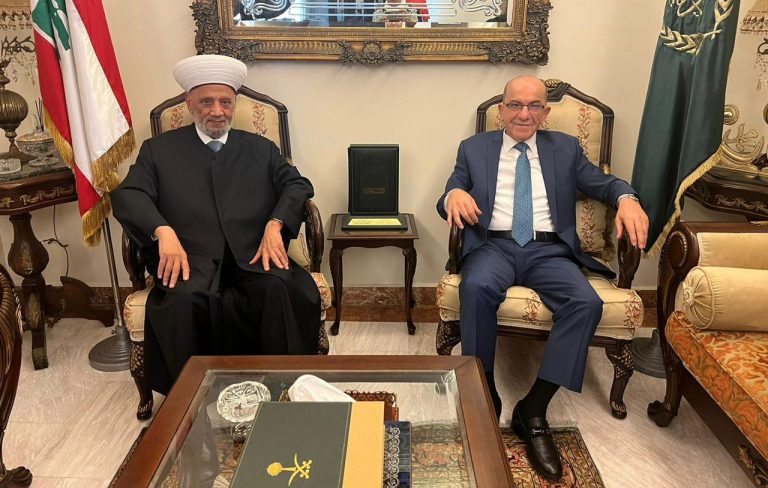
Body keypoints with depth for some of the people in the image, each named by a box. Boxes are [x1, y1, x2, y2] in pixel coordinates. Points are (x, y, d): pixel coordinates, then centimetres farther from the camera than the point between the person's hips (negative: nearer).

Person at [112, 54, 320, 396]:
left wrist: (275, 224, -9)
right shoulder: (158, 150, 18)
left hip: (253, 258, 1)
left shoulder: (260, 149, 22)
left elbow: (297, 185, 12)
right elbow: (127, 195, 5)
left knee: (281, 288, -32)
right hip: (191, 262, -1)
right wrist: (163, 231, -16)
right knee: (183, 299, -34)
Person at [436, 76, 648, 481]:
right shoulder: (474, 149, 15)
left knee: (587, 303, -27)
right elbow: (448, 200, 7)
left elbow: (602, 182, 12)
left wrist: (626, 198, -12)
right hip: (494, 246, -1)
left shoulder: (565, 148, 18)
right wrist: (453, 195, -19)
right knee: (476, 288, -35)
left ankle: (533, 410, -17)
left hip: (549, 250, 2)